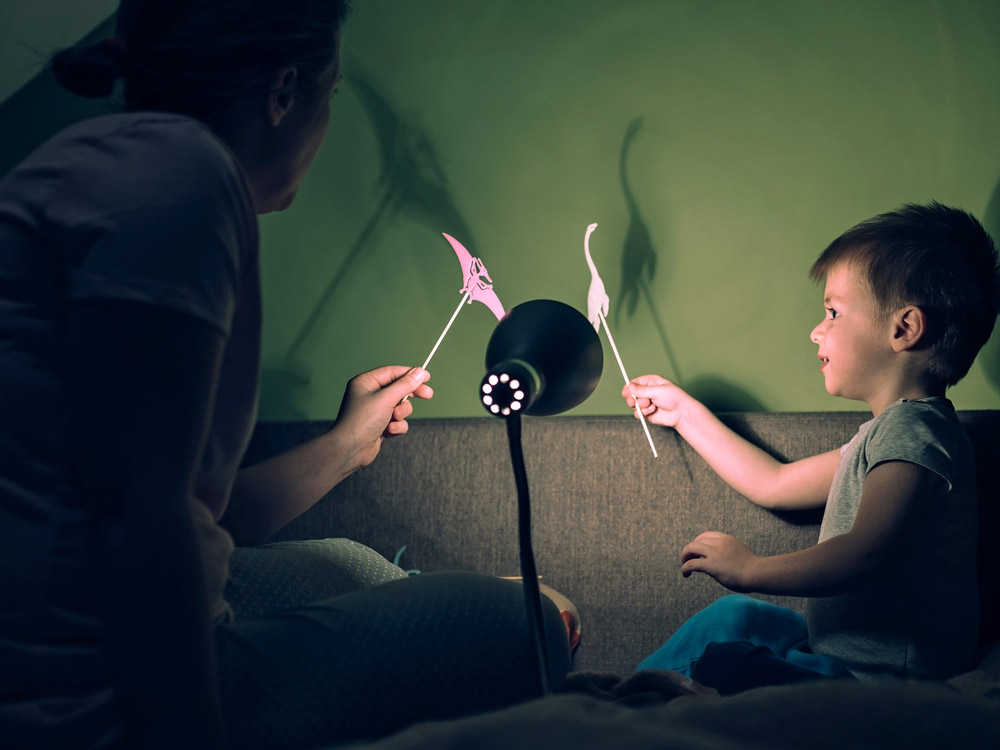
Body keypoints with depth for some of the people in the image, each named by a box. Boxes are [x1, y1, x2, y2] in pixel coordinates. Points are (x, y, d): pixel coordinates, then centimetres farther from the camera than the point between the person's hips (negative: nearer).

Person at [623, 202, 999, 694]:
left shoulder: (911, 431, -18)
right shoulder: (891, 430, 17)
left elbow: (865, 555, -34)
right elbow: (773, 483, 27)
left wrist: (751, 570, -24)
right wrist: (684, 413, 31)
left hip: (883, 677, -11)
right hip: (851, 651, 11)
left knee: (722, 665, -25)